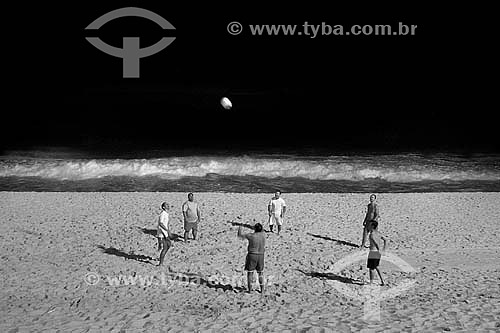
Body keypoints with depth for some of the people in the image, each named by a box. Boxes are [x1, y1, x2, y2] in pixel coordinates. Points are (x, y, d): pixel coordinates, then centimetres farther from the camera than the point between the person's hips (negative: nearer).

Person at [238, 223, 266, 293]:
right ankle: (262, 289, 12)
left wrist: (239, 228, 14)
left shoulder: (251, 236, -14)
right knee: (260, 273, 15)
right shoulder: (263, 236, -1)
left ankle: (250, 289, 9)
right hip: (261, 256, 3)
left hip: (252, 255, -3)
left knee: (250, 272, 8)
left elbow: (239, 235, -4)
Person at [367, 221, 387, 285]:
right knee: (376, 267, 23)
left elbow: (376, 243, -31)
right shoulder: (378, 233, 8)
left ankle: (371, 283, 10)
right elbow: (385, 240, 15)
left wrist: (379, 251, -21)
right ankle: (382, 281, 21)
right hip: (377, 252, 8)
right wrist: (383, 249, 13)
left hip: (373, 252, -8)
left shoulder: (371, 235, -19)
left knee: (371, 268, 4)